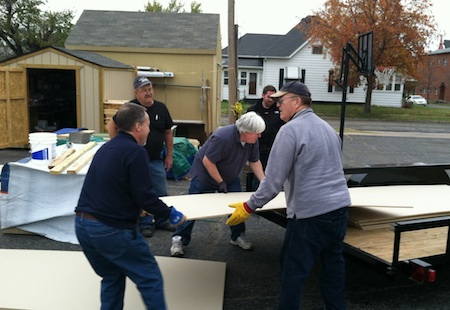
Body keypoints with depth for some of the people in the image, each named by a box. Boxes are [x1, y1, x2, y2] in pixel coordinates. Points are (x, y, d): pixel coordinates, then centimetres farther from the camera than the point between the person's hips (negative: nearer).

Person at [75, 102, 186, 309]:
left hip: (82, 224, 9)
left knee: (112, 277, 26)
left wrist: (135, 208, 38)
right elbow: (144, 196, -15)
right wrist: (170, 214, 1)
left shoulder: (106, 147, 14)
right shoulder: (136, 151, -12)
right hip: (111, 228, -9)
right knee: (150, 279, 5)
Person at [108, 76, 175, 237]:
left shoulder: (161, 108, 0)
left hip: (156, 160, 3)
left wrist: (169, 155, 6)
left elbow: (168, 132, 8)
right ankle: (145, 224, 21)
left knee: (161, 193, 10)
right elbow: (112, 126, 0)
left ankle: (161, 221, 28)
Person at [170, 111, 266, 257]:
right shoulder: (223, 137, -36)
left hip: (231, 177, 7)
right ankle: (179, 240, 11)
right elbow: (207, 161, -30)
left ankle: (237, 237, 22)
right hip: (205, 174, -6)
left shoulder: (252, 140, -13)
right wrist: (220, 182, -22)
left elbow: (254, 162, -1)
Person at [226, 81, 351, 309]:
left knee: (293, 270, 4)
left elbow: (273, 180, -15)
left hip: (311, 213, -8)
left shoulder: (290, 130, -12)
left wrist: (249, 207, -6)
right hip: (340, 207, 9)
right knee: (333, 264, 19)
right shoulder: (327, 127, 15)